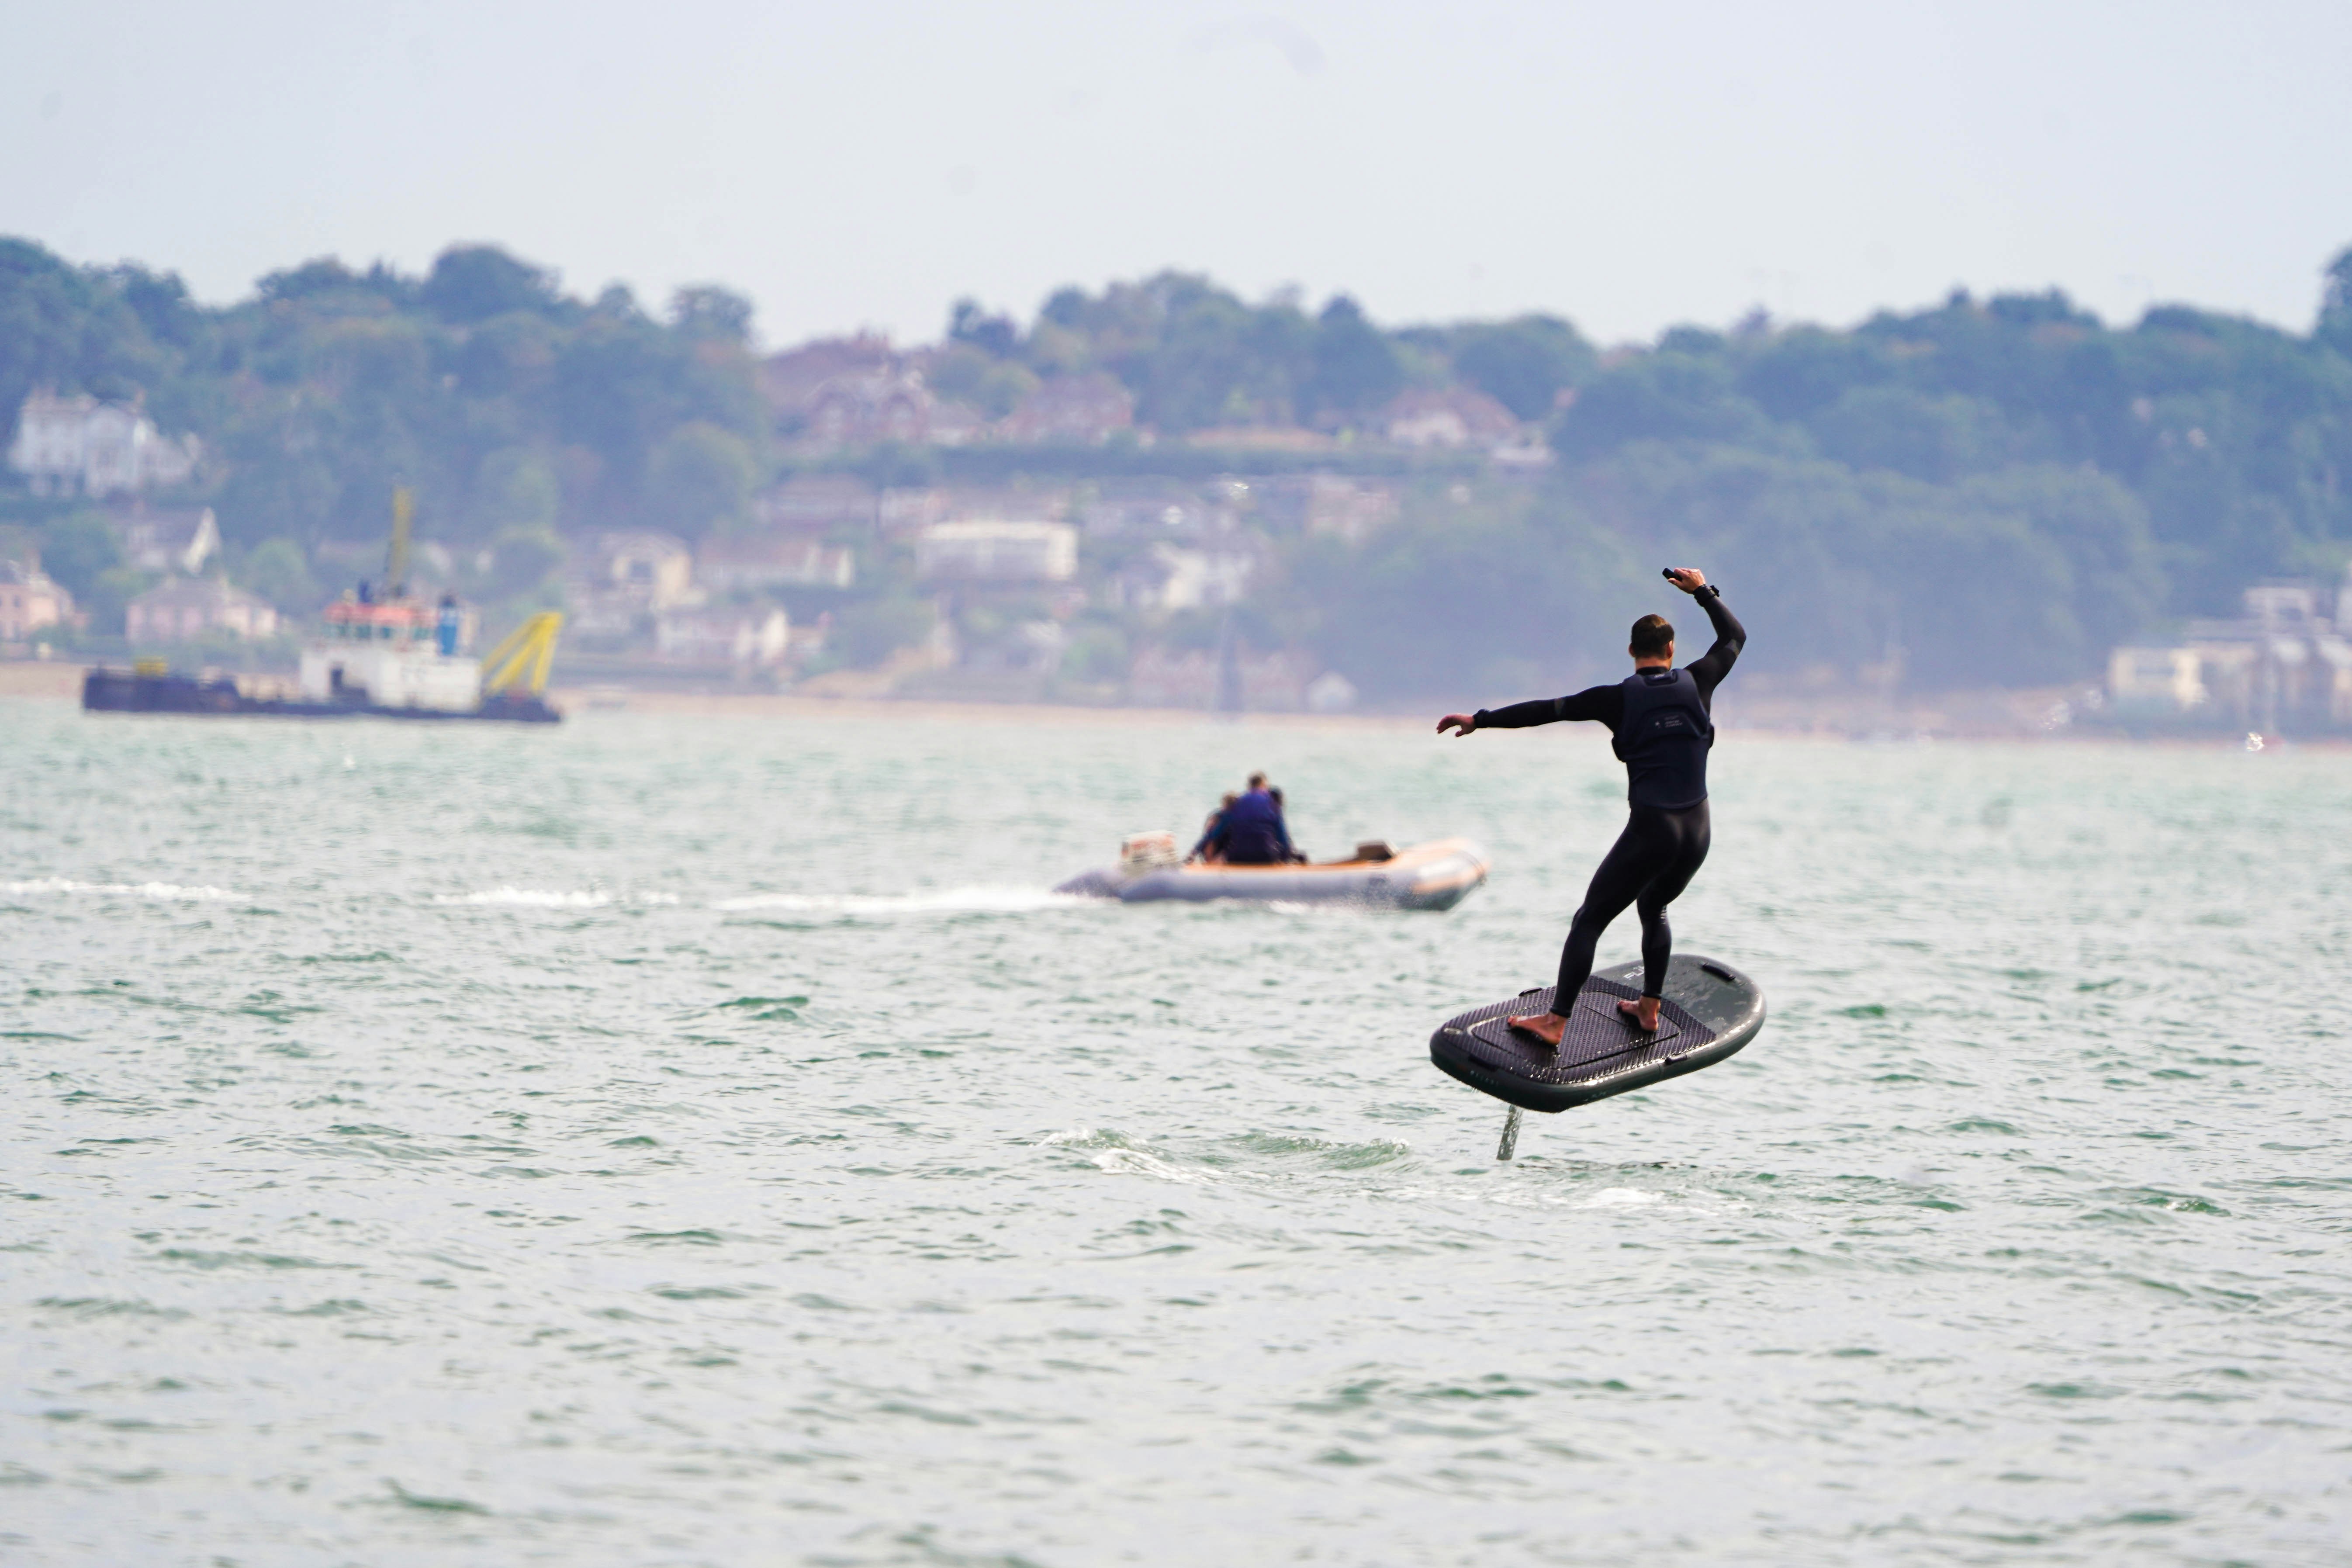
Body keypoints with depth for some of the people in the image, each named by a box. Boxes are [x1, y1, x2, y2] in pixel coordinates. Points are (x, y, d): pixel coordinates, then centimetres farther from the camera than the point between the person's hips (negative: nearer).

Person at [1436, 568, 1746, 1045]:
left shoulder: (1620, 699, -4)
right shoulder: (1696, 684, 4)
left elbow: (1548, 710, -4)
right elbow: (1735, 636, 21)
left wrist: (1480, 720, 2)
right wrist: (1704, 591, 30)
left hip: (1651, 832, -5)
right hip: (1698, 834, 5)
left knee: (1589, 922, 2)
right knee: (1654, 908, 30)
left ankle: (1556, 1023, -4)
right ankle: (1649, 1010, 31)